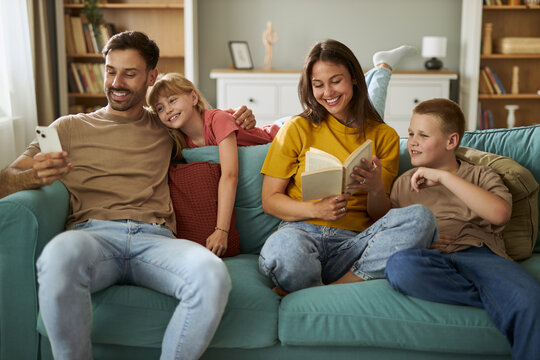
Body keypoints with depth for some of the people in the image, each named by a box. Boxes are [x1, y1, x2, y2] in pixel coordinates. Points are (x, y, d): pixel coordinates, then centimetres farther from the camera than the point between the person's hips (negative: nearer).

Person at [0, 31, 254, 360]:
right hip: (93, 234, -1)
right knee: (61, 254, -39)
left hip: (154, 238, 1)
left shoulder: (165, 127, 27)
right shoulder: (70, 128, 22)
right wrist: (34, 176, -10)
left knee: (213, 275, -33)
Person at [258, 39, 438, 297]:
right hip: (303, 231, -2)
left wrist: (376, 189, -12)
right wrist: (317, 210, -13)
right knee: (283, 248, -40)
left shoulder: (384, 136, 13)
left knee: (420, 218, -28)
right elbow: (269, 200, 6)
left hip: (354, 242, 3)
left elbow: (380, 217, 12)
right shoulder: (298, 128, 9)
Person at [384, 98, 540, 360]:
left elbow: (500, 213, -3)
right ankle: (498, 300, -27)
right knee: (399, 265, -39)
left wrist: (444, 177, -4)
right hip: (429, 259, 2)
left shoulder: (481, 176, 20)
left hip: (478, 253, -1)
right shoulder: (404, 183, 29)